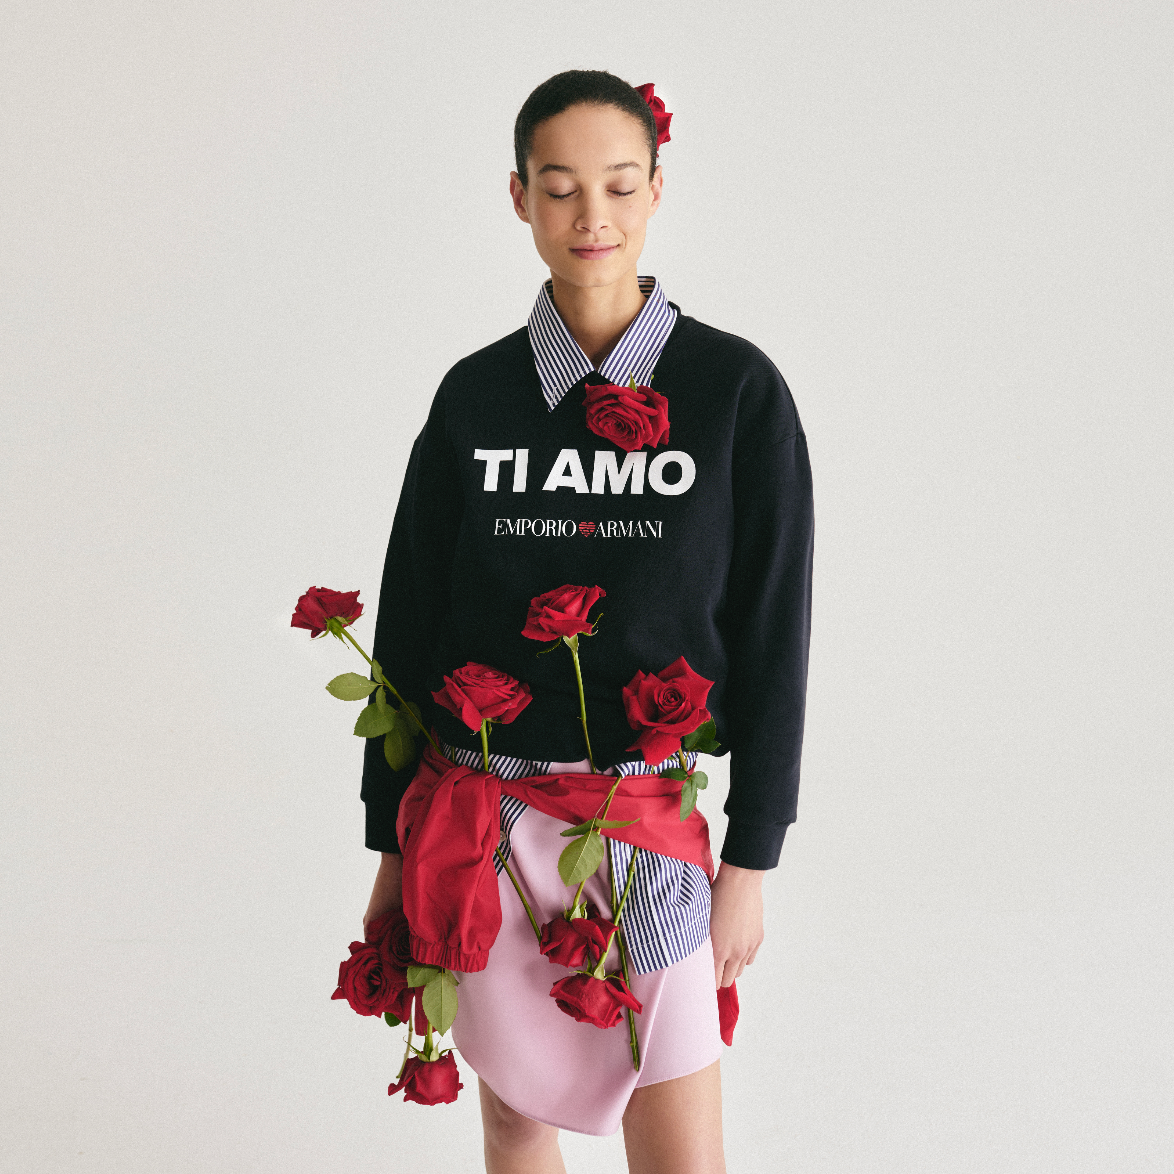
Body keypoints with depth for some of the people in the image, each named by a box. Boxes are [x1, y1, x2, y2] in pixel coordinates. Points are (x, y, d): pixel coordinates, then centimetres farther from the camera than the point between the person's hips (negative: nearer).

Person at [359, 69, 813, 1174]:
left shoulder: (737, 389, -3)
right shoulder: (475, 394, 3)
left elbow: (772, 631, -2)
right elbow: (410, 622, 7)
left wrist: (751, 859, -3)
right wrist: (393, 847, 7)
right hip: (484, 820, 2)